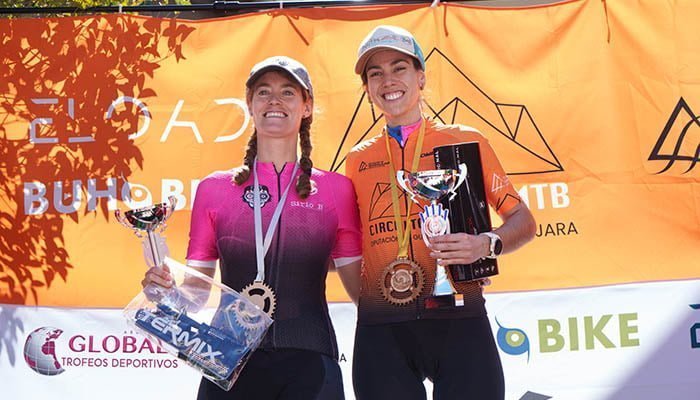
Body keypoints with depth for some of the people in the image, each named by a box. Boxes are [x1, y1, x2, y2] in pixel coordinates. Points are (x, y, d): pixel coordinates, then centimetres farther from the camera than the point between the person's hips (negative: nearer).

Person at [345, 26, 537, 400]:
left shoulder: (464, 141, 6)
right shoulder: (358, 160, 12)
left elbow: (523, 221, 6)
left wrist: (486, 244, -14)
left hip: (458, 321, -2)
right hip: (381, 330, 2)